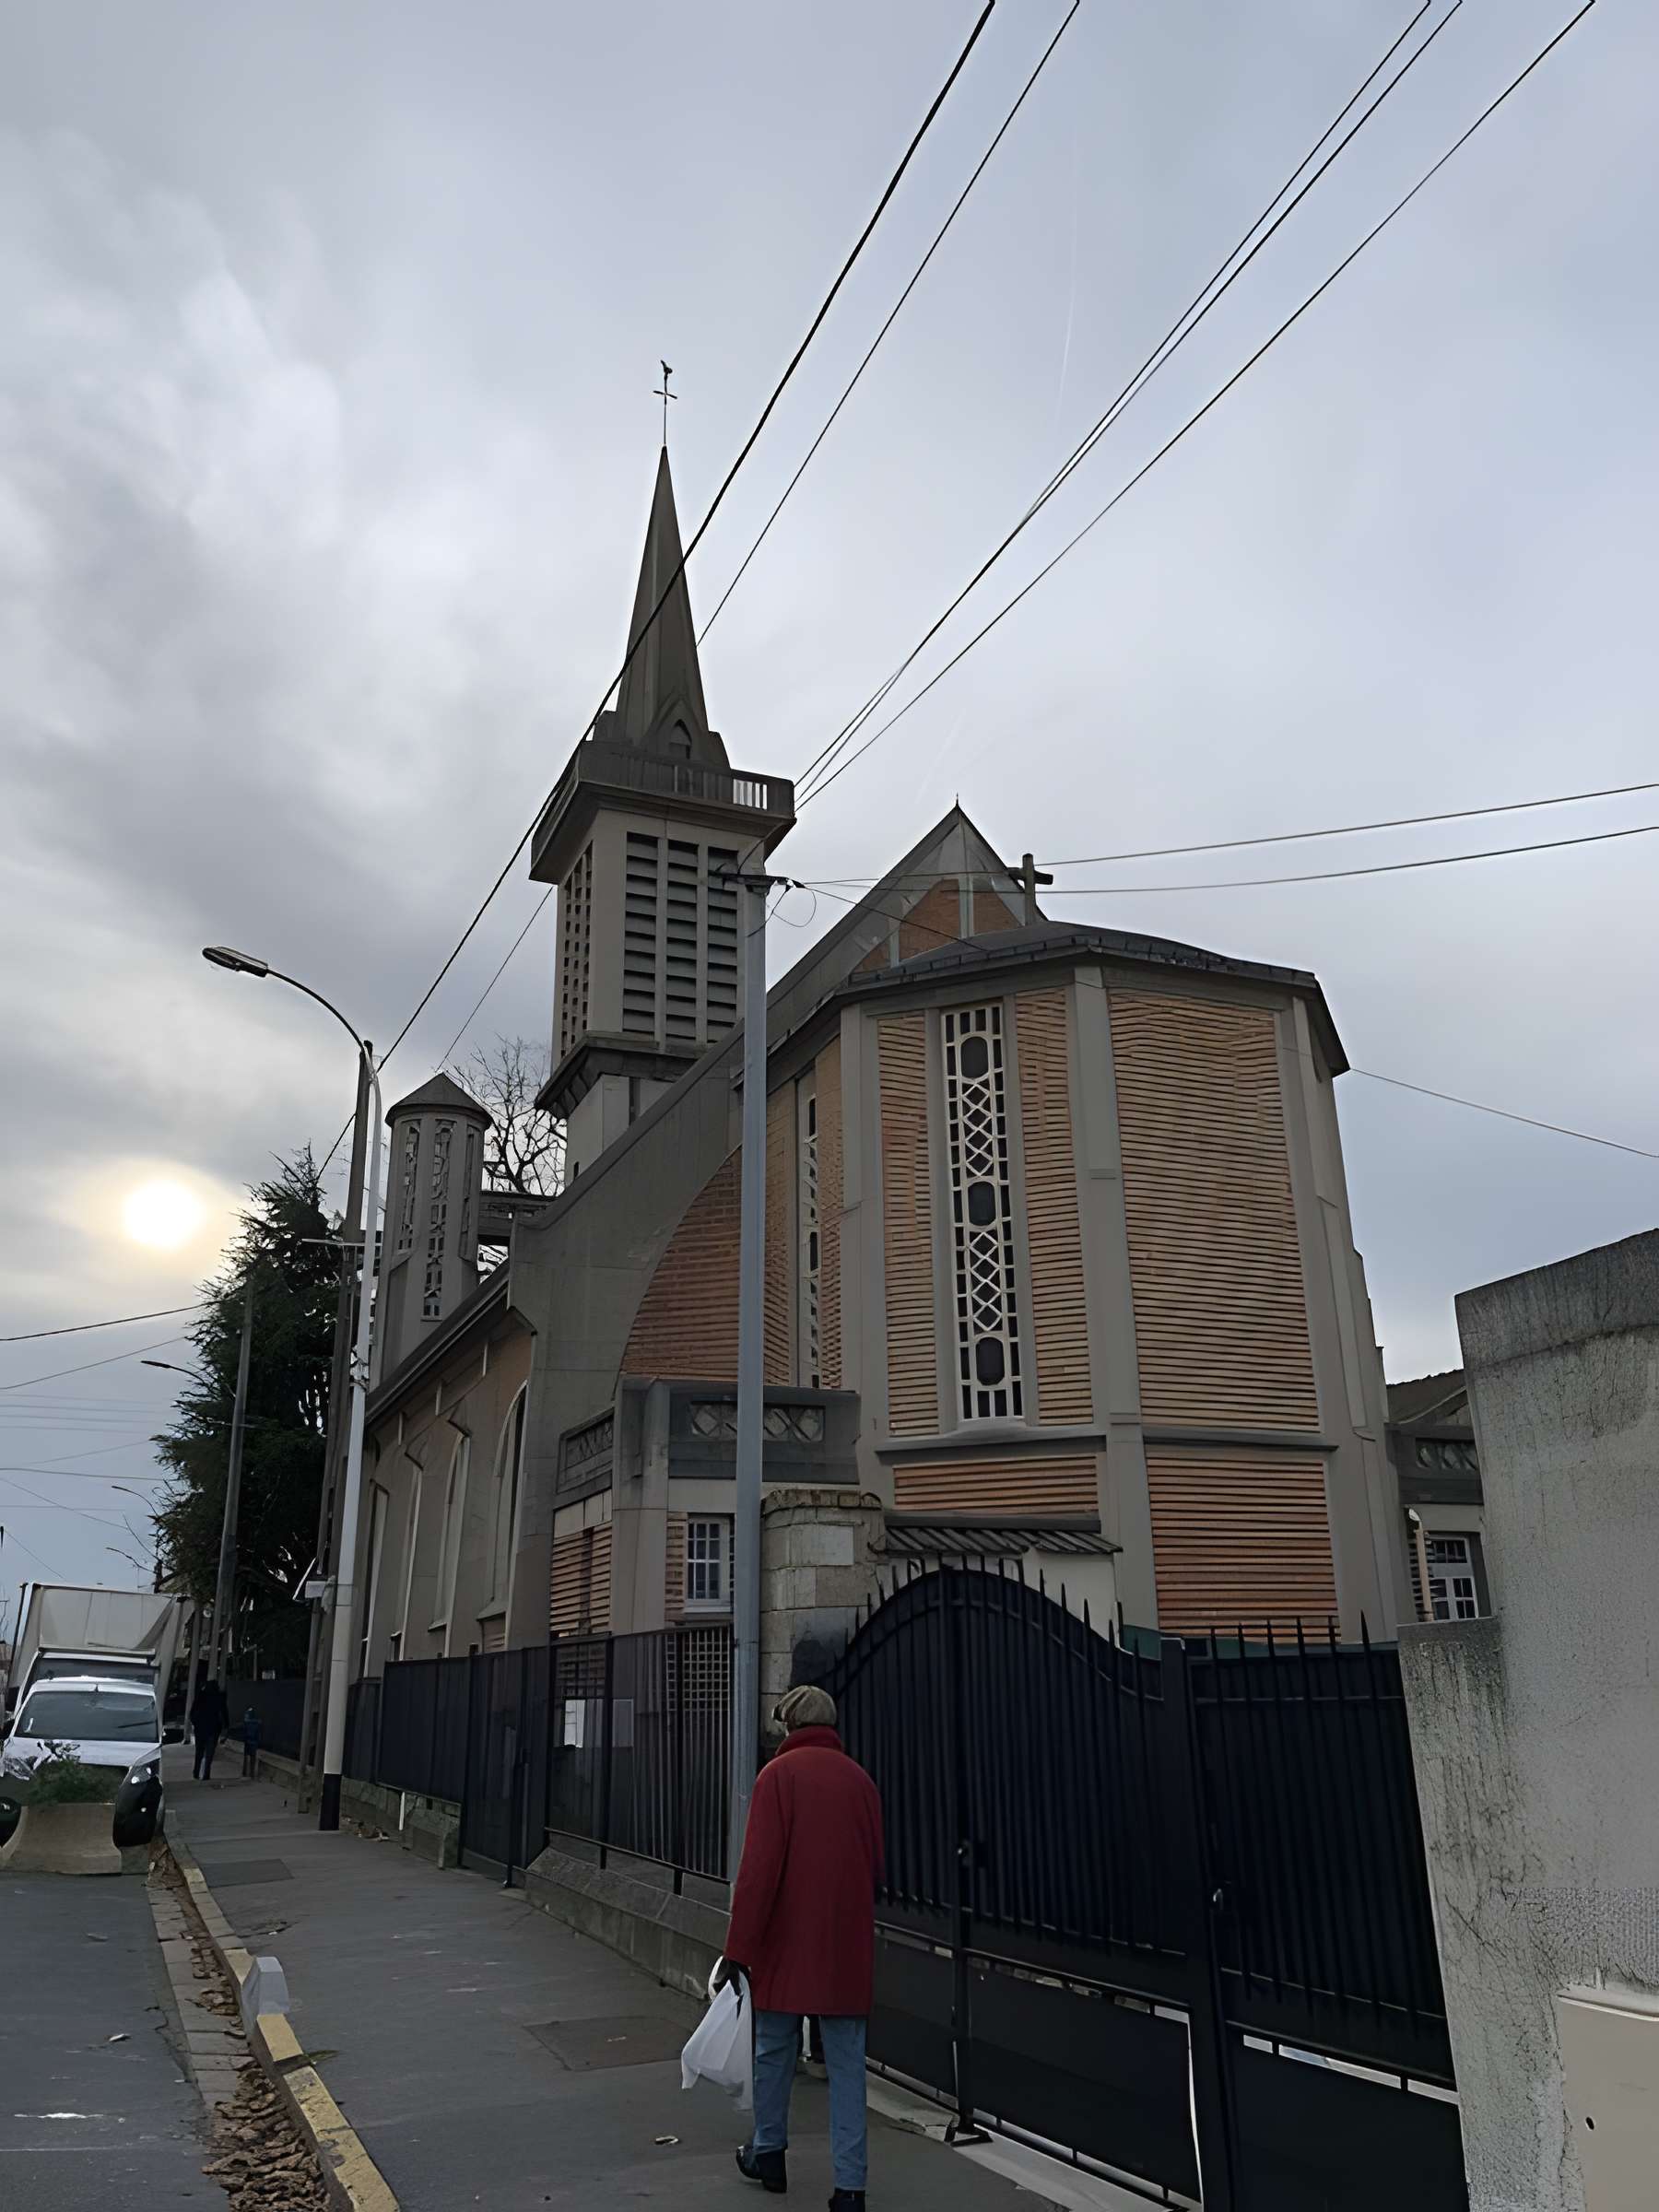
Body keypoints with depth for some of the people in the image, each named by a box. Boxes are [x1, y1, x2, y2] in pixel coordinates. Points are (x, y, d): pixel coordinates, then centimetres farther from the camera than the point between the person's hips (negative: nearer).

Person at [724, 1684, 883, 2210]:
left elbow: (759, 1867, -14)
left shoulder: (780, 1774, -9)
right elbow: (875, 1867, 11)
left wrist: (739, 1947, -10)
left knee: (774, 2051, 16)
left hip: (788, 1942, -3)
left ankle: (768, 2153, 31)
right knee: (846, 2064, 8)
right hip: (848, 1948, 3)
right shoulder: (860, 1779, 5)